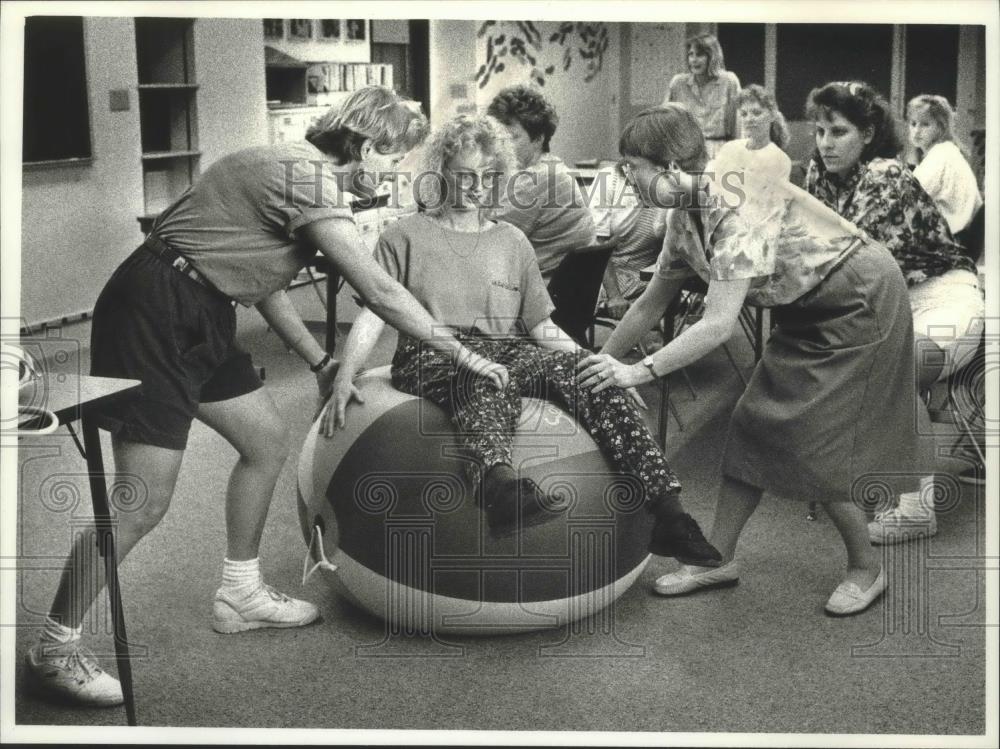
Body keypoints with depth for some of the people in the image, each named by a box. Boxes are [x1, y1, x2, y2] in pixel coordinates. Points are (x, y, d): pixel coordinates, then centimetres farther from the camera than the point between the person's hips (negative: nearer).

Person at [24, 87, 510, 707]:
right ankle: (54, 651, 5)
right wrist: (464, 356, -12)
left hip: (199, 322, 11)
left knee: (269, 439, 15)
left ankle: (241, 593, 30)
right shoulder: (309, 176, -18)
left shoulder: (301, 169, 14)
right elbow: (380, 292, -20)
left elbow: (265, 278, 18)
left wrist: (321, 362, 17)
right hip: (153, 315, -11)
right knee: (145, 503, -9)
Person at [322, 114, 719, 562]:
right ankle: (499, 484, -72)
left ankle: (665, 508, -42)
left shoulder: (512, 241, 22)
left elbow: (540, 326, 18)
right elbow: (372, 315, 4)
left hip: (508, 352, 3)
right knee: (485, 380, -40)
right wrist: (345, 377, -13)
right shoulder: (406, 237, 13)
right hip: (431, 358, -3)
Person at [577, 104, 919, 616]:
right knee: (755, 427, 5)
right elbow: (650, 304, 9)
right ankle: (718, 557, 14)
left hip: (862, 303, -9)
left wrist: (637, 373, -34)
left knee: (814, 440, -8)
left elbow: (719, 325, -35)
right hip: (808, 312, 9)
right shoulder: (685, 217, -3)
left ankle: (867, 568, 10)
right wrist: (601, 363, 9)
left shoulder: (739, 204, -31)